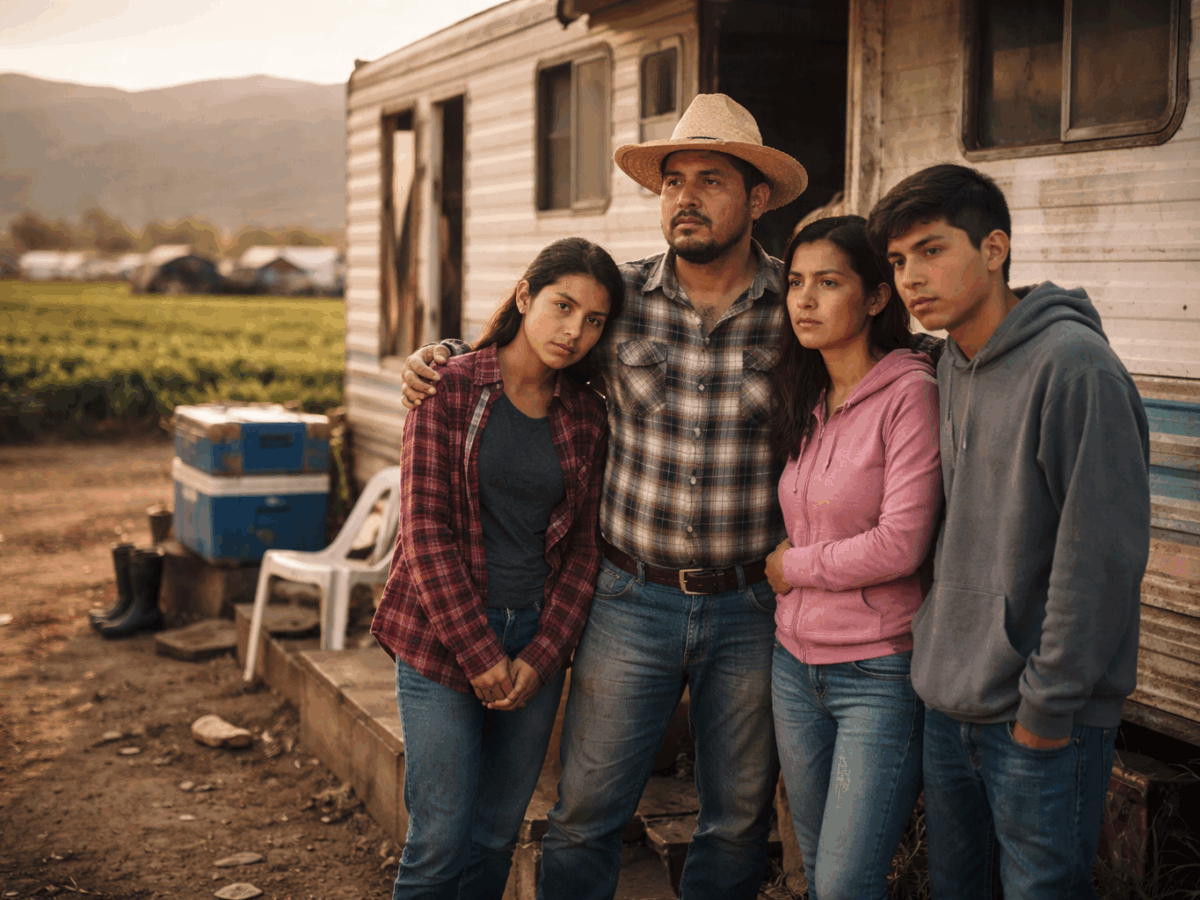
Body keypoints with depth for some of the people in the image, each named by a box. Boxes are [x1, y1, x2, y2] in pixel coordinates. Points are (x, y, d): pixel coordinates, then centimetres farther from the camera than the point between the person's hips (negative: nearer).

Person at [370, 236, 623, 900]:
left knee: (498, 834, 10)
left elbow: (583, 545, 6)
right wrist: (480, 653, -13)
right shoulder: (449, 388, -7)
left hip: (537, 638, 4)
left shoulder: (585, 415, 6)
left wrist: (539, 657, -5)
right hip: (443, 638, -4)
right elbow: (425, 532, -11)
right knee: (442, 841, -3)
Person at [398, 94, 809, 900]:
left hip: (751, 608, 0)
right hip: (633, 599, 1)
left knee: (739, 821, 14)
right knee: (585, 816, 6)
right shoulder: (619, 299, -1)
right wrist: (440, 358, -2)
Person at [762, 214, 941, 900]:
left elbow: (900, 546, -20)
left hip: (880, 672, -7)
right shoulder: (810, 402, 8)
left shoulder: (910, 391, -14)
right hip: (797, 663, 7)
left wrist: (790, 567, -7)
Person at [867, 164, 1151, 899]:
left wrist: (1047, 706, -17)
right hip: (949, 703, 8)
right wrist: (940, 656, 11)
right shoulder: (952, 367, 7)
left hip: (1044, 724, -7)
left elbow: (1102, 553, -20)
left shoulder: (1072, 364, -18)